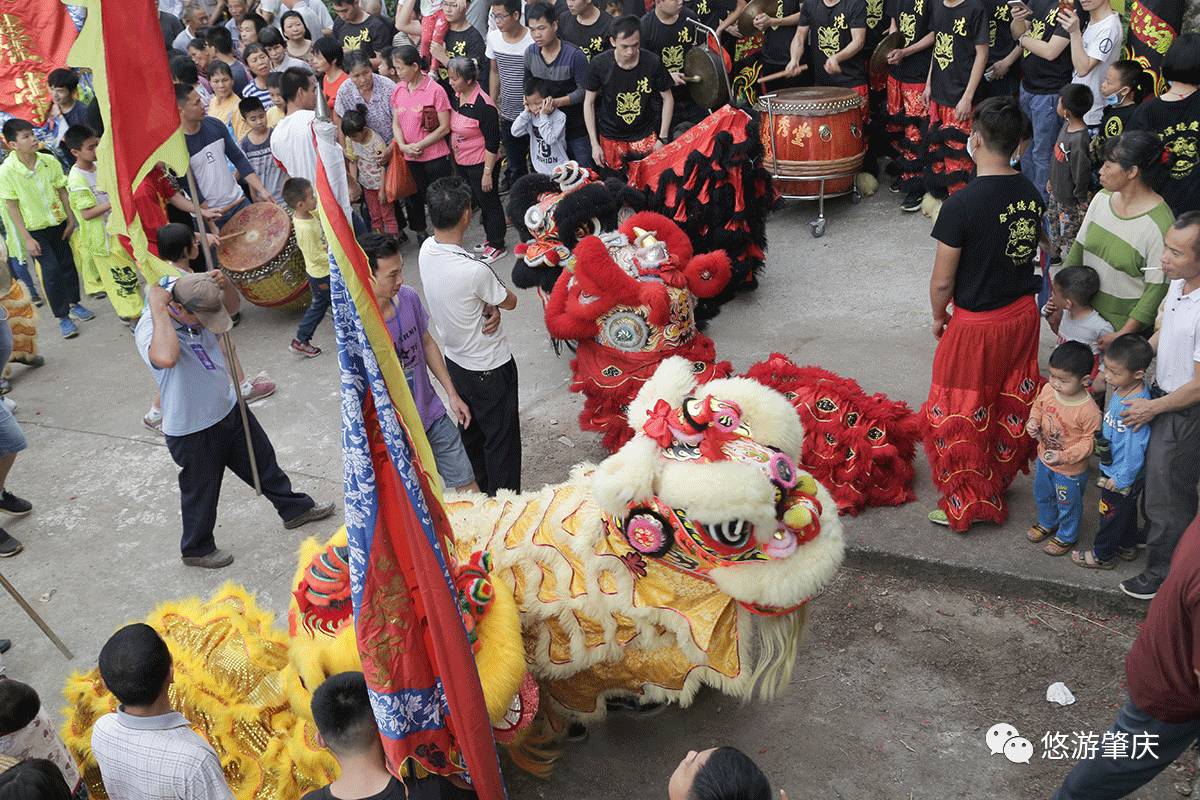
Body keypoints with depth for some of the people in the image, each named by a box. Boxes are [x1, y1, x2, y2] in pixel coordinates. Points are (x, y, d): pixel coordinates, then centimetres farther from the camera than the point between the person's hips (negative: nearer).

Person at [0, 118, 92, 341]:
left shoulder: (49, 161, -11)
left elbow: (62, 191, 1)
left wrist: (71, 220, 2)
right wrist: (27, 238, -14)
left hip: (58, 222, 3)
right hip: (35, 228, -3)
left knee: (67, 263, 13)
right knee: (51, 268, -9)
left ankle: (73, 304, 35)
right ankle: (62, 317, 3)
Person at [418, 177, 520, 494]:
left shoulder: (426, 249, -11)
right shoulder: (474, 270, -34)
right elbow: (510, 302, -15)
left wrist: (489, 304, -14)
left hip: (454, 361, 8)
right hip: (490, 368, -8)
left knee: (470, 431, 25)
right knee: (501, 439, 11)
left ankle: (478, 491, 44)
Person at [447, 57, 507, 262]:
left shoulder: (484, 105, -24)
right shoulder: (455, 97, 0)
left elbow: (492, 142, -21)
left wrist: (487, 172, -19)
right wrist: (453, 157, 14)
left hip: (481, 164, -8)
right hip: (462, 163, 8)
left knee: (489, 202, 7)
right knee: (479, 201, 21)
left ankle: (497, 246, 21)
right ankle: (490, 238, 37)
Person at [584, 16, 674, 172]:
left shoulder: (652, 62, -16)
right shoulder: (599, 64, -16)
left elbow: (667, 98, -2)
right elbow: (589, 102, -4)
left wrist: (662, 138, -5)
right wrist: (594, 144, -6)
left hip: (645, 135, 0)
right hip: (610, 137, 0)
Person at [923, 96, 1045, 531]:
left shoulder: (962, 205, -25)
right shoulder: (1032, 195, -5)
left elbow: (942, 281, -18)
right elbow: (1028, 253, 8)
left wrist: (938, 316, 0)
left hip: (976, 324, -6)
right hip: (1023, 313, 6)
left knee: (962, 416, 10)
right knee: (1012, 403, 22)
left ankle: (966, 504, 21)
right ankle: (1002, 476, 41)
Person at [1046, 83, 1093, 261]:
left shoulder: (1079, 140, -34)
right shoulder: (1067, 125, -6)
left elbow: (1082, 173, -26)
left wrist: (1082, 201, -18)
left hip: (1070, 199, -9)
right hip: (1056, 191, 9)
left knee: (1069, 233, 9)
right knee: (1053, 223, 28)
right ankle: (1053, 254, 51)